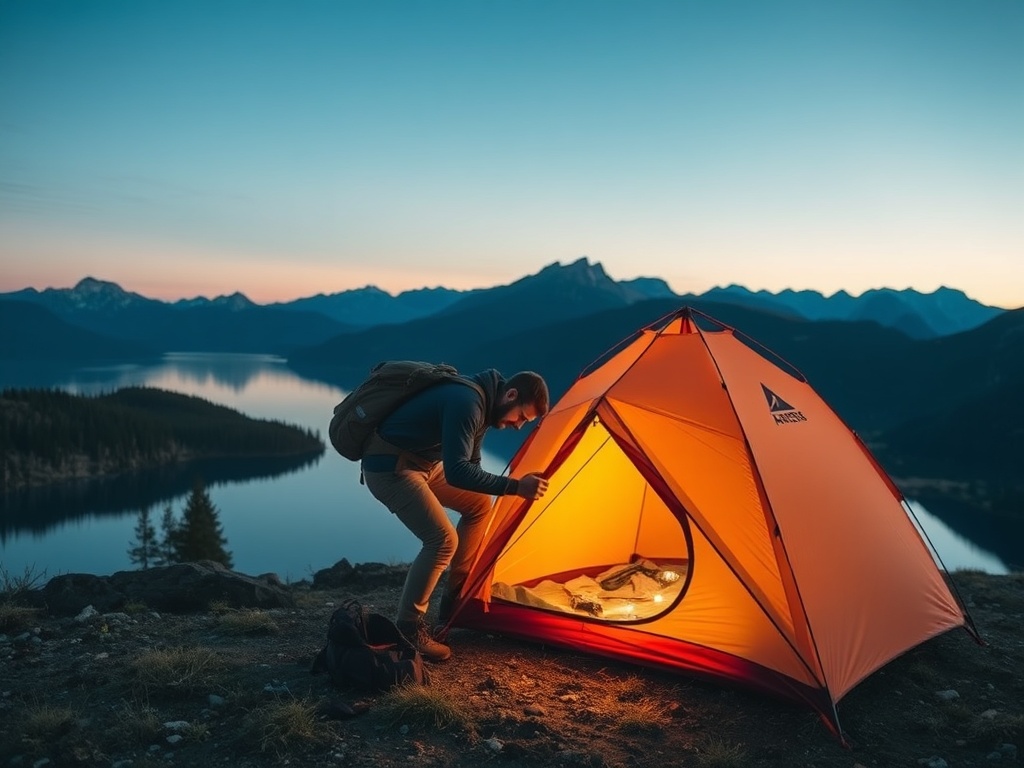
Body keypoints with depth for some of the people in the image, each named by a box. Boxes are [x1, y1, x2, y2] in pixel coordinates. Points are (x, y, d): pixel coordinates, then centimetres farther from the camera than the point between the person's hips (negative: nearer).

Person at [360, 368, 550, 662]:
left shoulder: (481, 403, 5)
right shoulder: (467, 403, -26)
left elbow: (470, 466, 16)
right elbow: (457, 473, -33)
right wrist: (515, 486, -32)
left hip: (421, 462, 10)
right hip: (389, 468, -10)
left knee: (479, 503, 16)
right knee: (442, 539, -19)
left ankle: (456, 598, 23)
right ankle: (408, 629, -4)